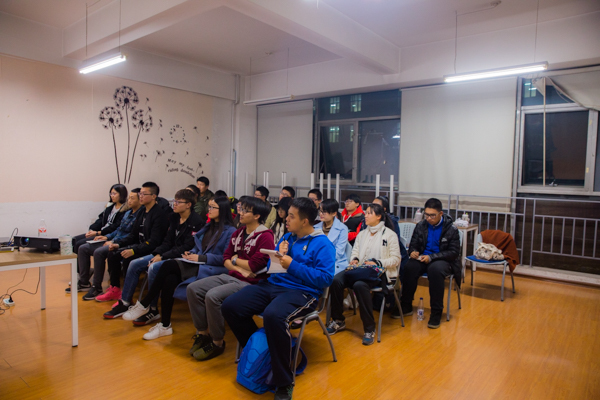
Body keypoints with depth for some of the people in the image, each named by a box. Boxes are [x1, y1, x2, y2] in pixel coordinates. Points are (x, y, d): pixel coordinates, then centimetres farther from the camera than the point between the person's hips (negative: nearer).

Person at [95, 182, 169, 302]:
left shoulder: (159, 214, -17)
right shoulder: (142, 212, 12)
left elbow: (154, 242, -24)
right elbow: (134, 235, 17)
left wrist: (134, 250, -30)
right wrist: (118, 244, 3)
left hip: (151, 250, -10)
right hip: (140, 246, 10)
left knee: (128, 258, -28)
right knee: (113, 253, 0)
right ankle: (114, 290, 10)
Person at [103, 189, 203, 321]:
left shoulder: (196, 222, -15)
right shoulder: (175, 218, 11)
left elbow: (187, 247, -20)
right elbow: (168, 241, 14)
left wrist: (163, 257, -19)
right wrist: (157, 254, -4)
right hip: (168, 255, 9)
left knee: (154, 267, -31)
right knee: (134, 264, 2)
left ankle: (152, 310, -15)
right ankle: (124, 303, 13)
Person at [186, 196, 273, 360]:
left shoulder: (265, 236, -12)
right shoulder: (238, 233, 13)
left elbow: (254, 266, -19)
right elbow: (226, 259, 11)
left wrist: (235, 259, -3)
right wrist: (240, 268, -8)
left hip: (250, 283, -8)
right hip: (231, 276, 9)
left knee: (212, 296, -28)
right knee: (193, 289, -4)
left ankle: (217, 343, -8)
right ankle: (202, 333, 9)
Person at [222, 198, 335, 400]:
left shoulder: (322, 244, -5)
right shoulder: (287, 237, 16)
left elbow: (325, 278, -15)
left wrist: (293, 265, -17)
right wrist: (278, 256, -3)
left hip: (301, 292, -7)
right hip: (272, 284, 8)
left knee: (273, 315, -39)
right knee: (230, 306, -6)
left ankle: (284, 382, -19)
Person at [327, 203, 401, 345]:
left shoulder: (389, 234, 4)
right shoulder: (362, 234, 23)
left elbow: (395, 259, -1)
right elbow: (355, 252, 20)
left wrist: (377, 263, -14)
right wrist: (354, 259, -4)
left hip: (378, 271, -5)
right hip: (360, 269, 5)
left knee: (359, 285, -38)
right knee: (336, 280, -24)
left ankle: (369, 329, -24)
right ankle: (338, 320, -7)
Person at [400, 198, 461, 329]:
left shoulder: (451, 229, -5)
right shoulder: (420, 226, 5)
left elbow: (454, 252, -7)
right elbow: (413, 244, 12)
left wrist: (431, 257, -19)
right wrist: (412, 252, -15)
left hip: (443, 261, -3)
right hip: (423, 259, 3)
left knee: (435, 269, -38)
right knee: (410, 267, -30)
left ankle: (436, 313, -26)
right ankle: (406, 307, -13)